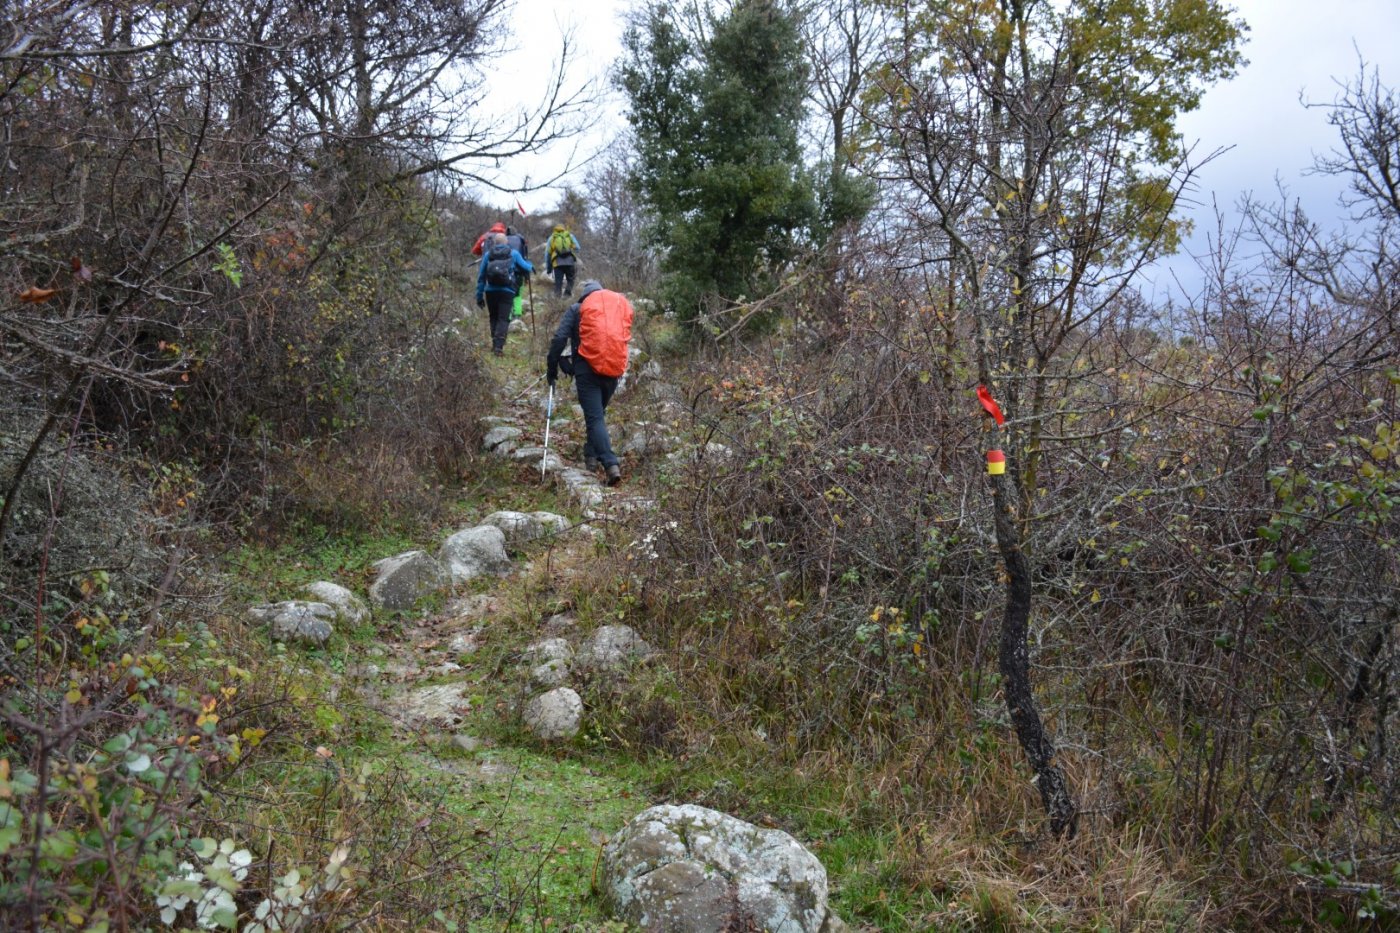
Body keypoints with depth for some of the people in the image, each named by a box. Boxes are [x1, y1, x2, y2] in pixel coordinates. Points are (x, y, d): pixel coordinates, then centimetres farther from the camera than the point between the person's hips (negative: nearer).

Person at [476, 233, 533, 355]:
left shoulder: (488, 254, 12)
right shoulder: (513, 254, 6)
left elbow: (481, 276, 12)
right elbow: (525, 267, 15)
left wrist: (479, 296, 17)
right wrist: (530, 266, 40)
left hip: (490, 290, 2)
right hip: (507, 291, -2)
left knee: (494, 317, 17)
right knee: (503, 319, -2)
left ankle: (495, 343, 16)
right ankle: (499, 345, -15)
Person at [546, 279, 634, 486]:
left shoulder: (577, 309, 6)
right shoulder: (623, 304, 17)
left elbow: (559, 338, -1)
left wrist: (552, 367, 7)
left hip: (587, 369, -4)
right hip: (614, 370, 4)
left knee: (594, 417, -6)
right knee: (598, 412, 25)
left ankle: (611, 464, -19)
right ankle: (592, 454, 31)